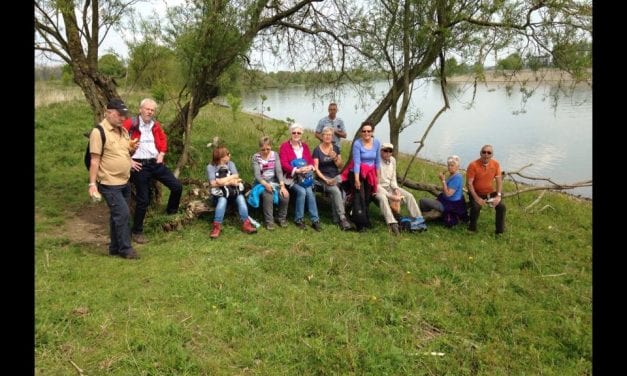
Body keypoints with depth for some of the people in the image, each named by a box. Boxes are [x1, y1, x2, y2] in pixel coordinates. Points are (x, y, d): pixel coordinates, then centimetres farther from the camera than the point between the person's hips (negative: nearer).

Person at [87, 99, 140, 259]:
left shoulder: (123, 131, 10)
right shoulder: (99, 132, -13)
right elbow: (95, 160, -15)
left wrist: (132, 149, -1)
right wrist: (92, 183, -18)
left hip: (124, 182, 8)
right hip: (109, 184, -8)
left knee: (117, 215, 14)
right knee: (122, 214, -10)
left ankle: (115, 248, 24)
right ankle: (125, 249, 1)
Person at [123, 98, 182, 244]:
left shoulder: (155, 125, 9)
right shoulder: (130, 124, -9)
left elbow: (163, 139, 24)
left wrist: (161, 154, 10)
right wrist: (128, 160, -12)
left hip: (156, 163, 5)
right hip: (140, 166, -5)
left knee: (177, 186, -2)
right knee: (143, 199, -1)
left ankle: (171, 214, 22)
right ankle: (137, 232, 16)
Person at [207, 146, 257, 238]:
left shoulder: (230, 163, 12)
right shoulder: (211, 167, 0)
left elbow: (236, 176, -5)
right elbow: (213, 183, -12)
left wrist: (223, 180, -18)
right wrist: (230, 182, -13)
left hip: (233, 190, 3)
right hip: (220, 193, -3)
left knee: (240, 198, -28)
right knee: (222, 200, -35)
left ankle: (246, 224, -31)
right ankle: (217, 226, -33)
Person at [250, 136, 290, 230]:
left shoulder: (275, 155, 3)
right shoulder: (256, 157, -4)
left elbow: (279, 171, -6)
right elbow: (257, 174, -13)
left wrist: (282, 185, -21)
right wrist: (265, 184, -32)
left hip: (274, 181, 3)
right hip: (261, 183, -2)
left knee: (285, 195, -26)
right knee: (268, 195, -35)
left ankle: (282, 218, -2)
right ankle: (269, 221, -18)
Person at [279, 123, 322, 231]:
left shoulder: (305, 146, 14)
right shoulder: (284, 146, -3)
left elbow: (311, 161, 8)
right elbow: (284, 164, -13)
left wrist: (309, 167, -16)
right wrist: (297, 170, -26)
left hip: (304, 177, 4)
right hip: (291, 177, -4)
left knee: (309, 192, -23)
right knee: (302, 192, -27)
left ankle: (315, 220, -18)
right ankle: (298, 219, -11)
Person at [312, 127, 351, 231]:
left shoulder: (336, 148, 11)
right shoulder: (317, 150, 0)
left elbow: (340, 165, 10)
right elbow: (316, 168, -5)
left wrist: (335, 158, -11)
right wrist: (326, 180, -17)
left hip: (336, 176, 3)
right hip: (323, 178, -3)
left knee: (335, 193, -29)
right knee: (336, 191, -31)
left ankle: (336, 218, -20)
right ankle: (342, 218, -29)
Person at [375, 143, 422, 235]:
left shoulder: (392, 160, 0)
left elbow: (393, 178, 10)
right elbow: (376, 184, -21)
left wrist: (396, 189, -11)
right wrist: (390, 196, -25)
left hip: (390, 186, 7)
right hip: (379, 188, -7)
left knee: (409, 196, -8)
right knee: (383, 198, -39)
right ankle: (392, 224, -48)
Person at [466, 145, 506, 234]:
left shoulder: (496, 164, -6)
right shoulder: (473, 165, -19)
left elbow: (499, 180, -2)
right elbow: (469, 183, -19)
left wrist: (498, 196, -14)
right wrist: (477, 198, -25)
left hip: (491, 193, 4)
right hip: (476, 193, -3)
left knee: (501, 206, -16)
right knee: (476, 207, -30)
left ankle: (500, 231, 1)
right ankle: (472, 228, -4)